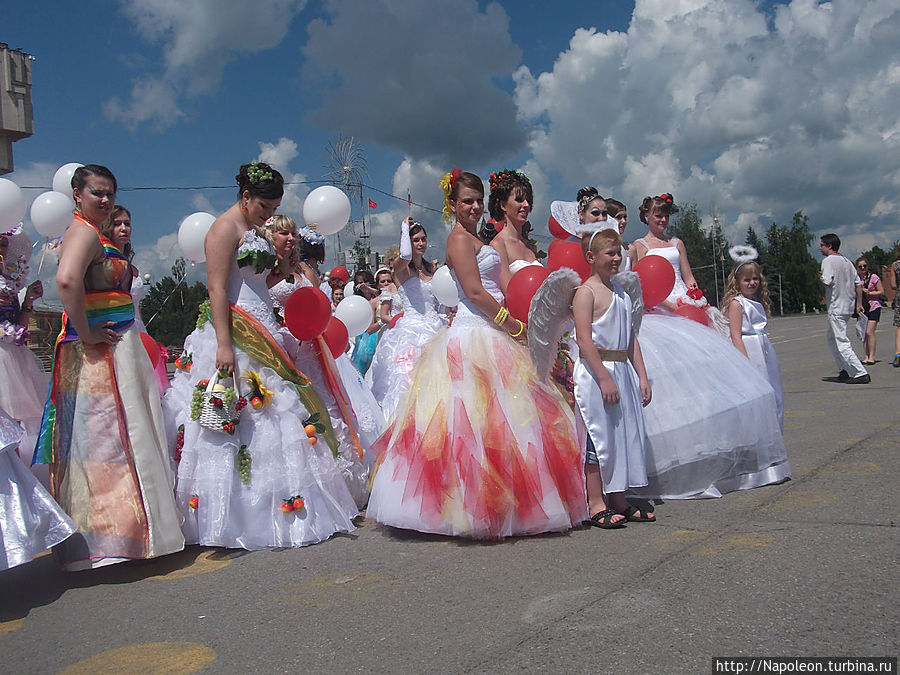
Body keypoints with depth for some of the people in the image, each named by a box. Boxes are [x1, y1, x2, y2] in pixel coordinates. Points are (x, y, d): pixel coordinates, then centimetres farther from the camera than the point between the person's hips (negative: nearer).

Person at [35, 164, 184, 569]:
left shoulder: (94, 233, 19)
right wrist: (85, 334, -24)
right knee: (103, 437, -6)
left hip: (116, 349, 10)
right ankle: (102, 536, 1)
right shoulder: (84, 232, -12)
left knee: (103, 438, 15)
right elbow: (67, 280, -30)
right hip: (96, 352, -10)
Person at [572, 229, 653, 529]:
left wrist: (641, 376, 12)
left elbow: (630, 338, 17)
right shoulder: (586, 291, -8)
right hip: (595, 372, -8)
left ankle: (618, 500, 21)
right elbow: (584, 339, -16)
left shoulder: (621, 293, 16)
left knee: (625, 434, 11)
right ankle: (596, 506, 4)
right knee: (599, 435, -4)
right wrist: (604, 378, -20)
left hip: (622, 371, 8)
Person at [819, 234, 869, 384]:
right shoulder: (847, 261, 15)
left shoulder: (828, 260, -10)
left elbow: (827, 281, -23)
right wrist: (859, 304, 17)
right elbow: (858, 283, 14)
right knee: (832, 338, 20)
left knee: (842, 343, -8)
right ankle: (844, 371, 19)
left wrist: (820, 279, -1)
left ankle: (861, 373, -13)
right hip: (849, 306, 9)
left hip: (836, 308, -9)